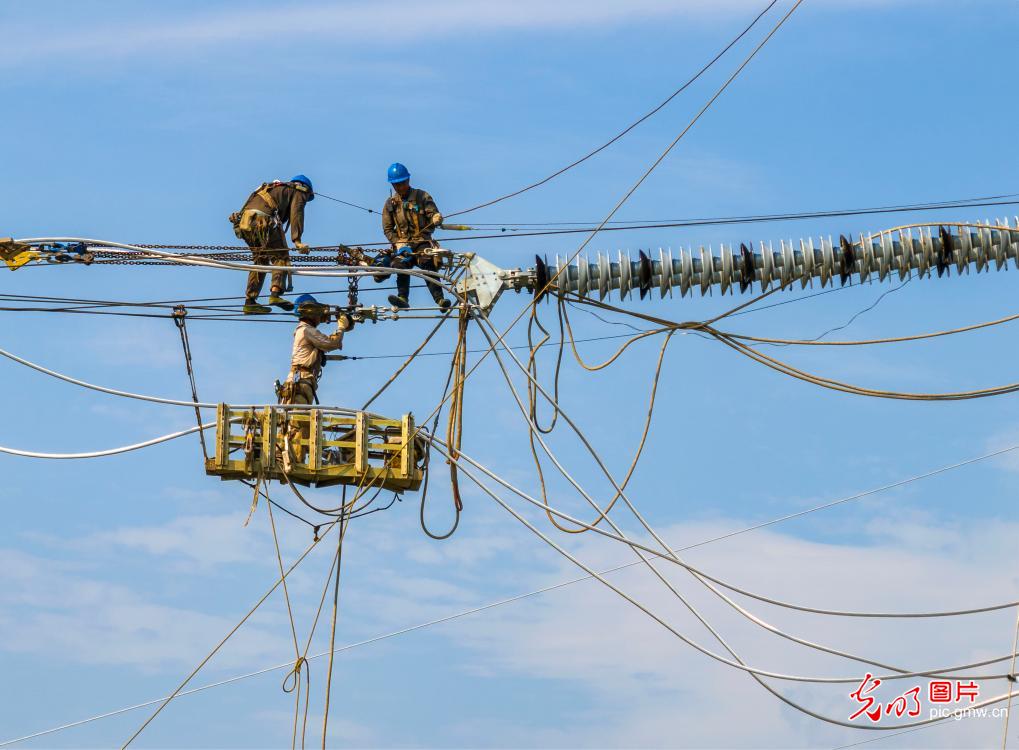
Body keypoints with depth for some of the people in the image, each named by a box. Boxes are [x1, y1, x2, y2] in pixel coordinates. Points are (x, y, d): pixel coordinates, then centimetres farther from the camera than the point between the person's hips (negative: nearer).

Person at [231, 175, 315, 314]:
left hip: (244, 221, 8)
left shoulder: (278, 189, 38)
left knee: (260, 260, 17)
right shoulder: (298, 192, 15)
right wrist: (297, 241, -15)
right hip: (262, 220, -7)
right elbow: (296, 214, -4)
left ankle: (250, 302, 11)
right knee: (281, 257, -3)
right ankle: (275, 294, -23)